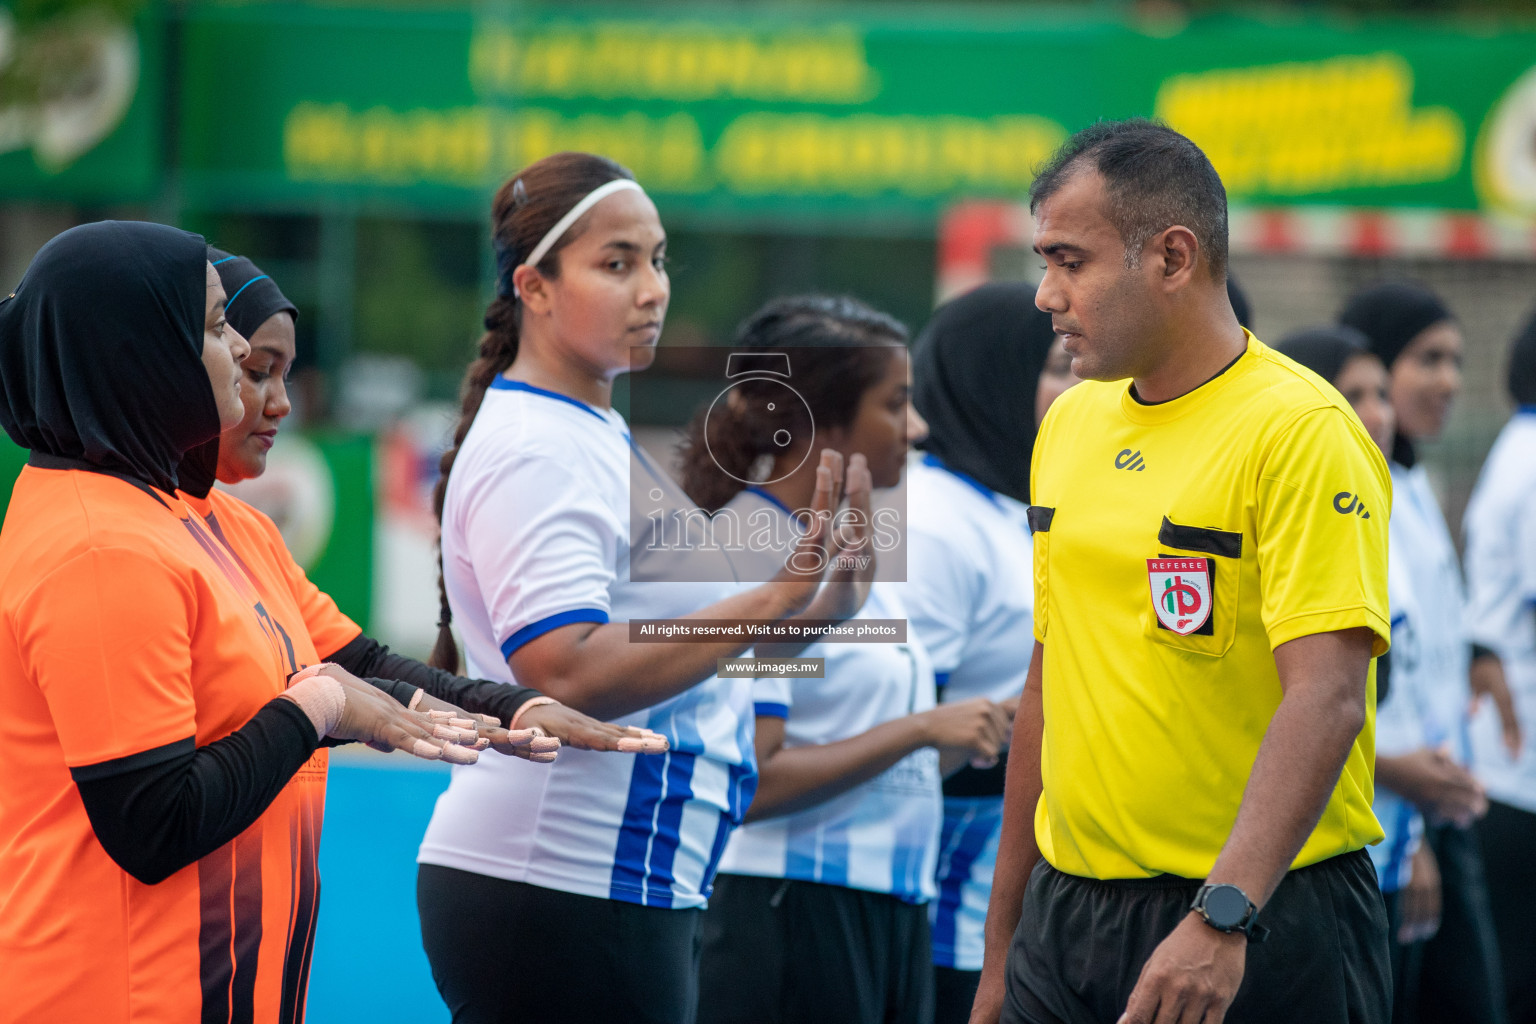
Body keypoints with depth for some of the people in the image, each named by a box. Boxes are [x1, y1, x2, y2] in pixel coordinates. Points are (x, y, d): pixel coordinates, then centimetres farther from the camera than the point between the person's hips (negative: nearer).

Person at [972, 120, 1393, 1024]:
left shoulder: (1303, 431, -12)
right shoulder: (1069, 425, 11)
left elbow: (1326, 699, -22)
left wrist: (1221, 917, -32)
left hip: (1257, 929, -6)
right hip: (1068, 914, 6)